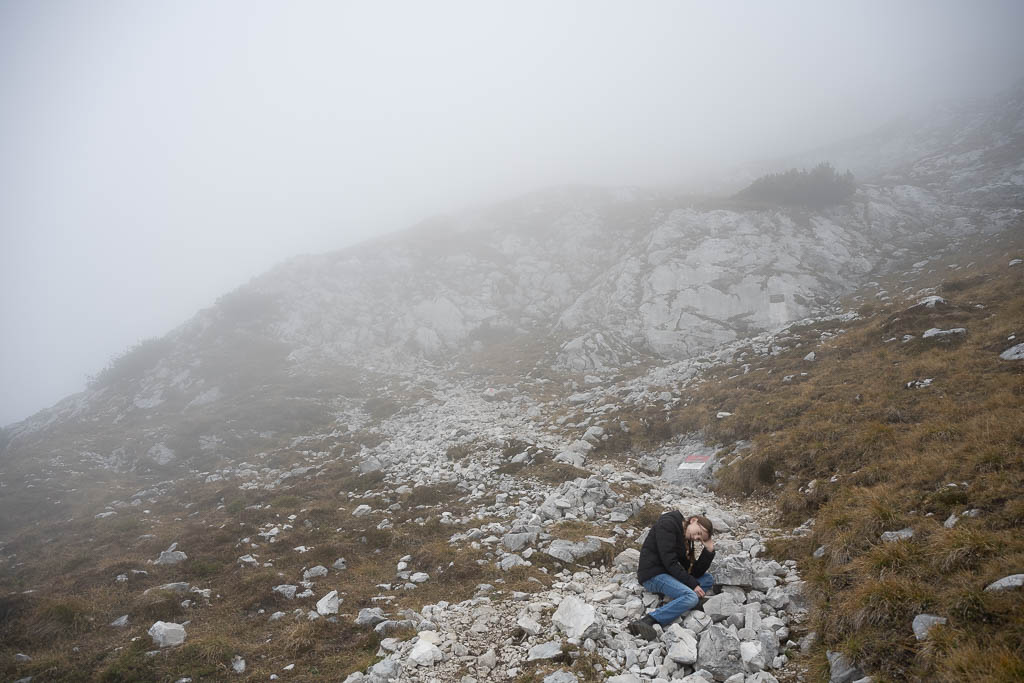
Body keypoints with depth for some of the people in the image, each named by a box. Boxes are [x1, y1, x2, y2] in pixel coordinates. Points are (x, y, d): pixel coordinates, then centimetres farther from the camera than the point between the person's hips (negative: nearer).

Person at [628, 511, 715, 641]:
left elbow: (695, 573, 8)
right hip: (652, 575, -10)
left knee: (708, 579, 8)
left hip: (666, 574, 10)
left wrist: (709, 551, -1)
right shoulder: (667, 524, -12)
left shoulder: (686, 540, 15)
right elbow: (669, 562, -19)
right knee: (691, 597, -26)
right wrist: (692, 584, -16)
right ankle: (645, 622, -38)